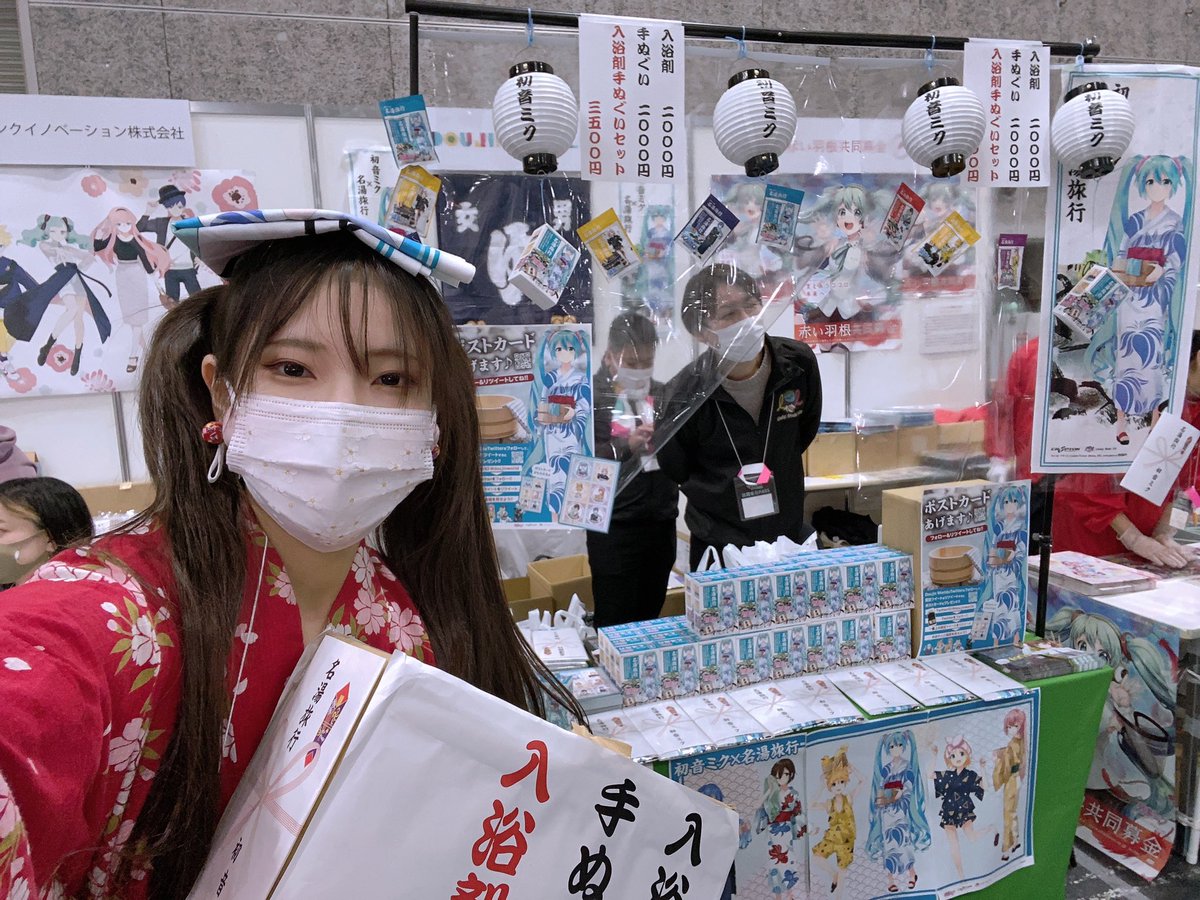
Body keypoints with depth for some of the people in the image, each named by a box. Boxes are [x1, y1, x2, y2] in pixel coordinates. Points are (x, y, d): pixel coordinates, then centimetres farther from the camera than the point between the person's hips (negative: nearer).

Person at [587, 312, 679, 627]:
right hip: (614, 527, -5)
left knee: (650, 617, 15)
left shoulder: (663, 395, 13)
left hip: (661, 521, 5)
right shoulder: (590, 396, -5)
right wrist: (626, 446, -23)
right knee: (616, 624, 1)